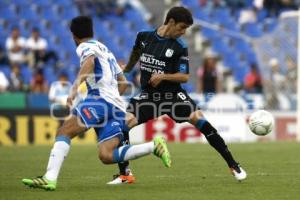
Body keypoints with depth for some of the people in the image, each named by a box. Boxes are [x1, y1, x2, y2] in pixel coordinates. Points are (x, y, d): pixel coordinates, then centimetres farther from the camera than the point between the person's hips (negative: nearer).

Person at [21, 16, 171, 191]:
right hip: (117, 106, 8)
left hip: (101, 98, -8)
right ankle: (154, 145, -13)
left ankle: (50, 178, -32)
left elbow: (89, 61, -18)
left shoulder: (85, 46, 7)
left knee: (64, 132, -15)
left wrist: (75, 86, -30)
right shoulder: (106, 51, 33)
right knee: (106, 155, -6)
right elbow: (122, 81, 37)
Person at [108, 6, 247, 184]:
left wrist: (163, 76, -23)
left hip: (172, 94, -2)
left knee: (198, 119, -20)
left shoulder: (180, 47, -7)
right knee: (123, 124, -18)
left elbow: (185, 76, -8)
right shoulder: (144, 36, 0)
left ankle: (233, 165, -10)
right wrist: (127, 70, 37)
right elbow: (136, 53, 22)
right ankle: (124, 174, -4)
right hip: (148, 95, 2)